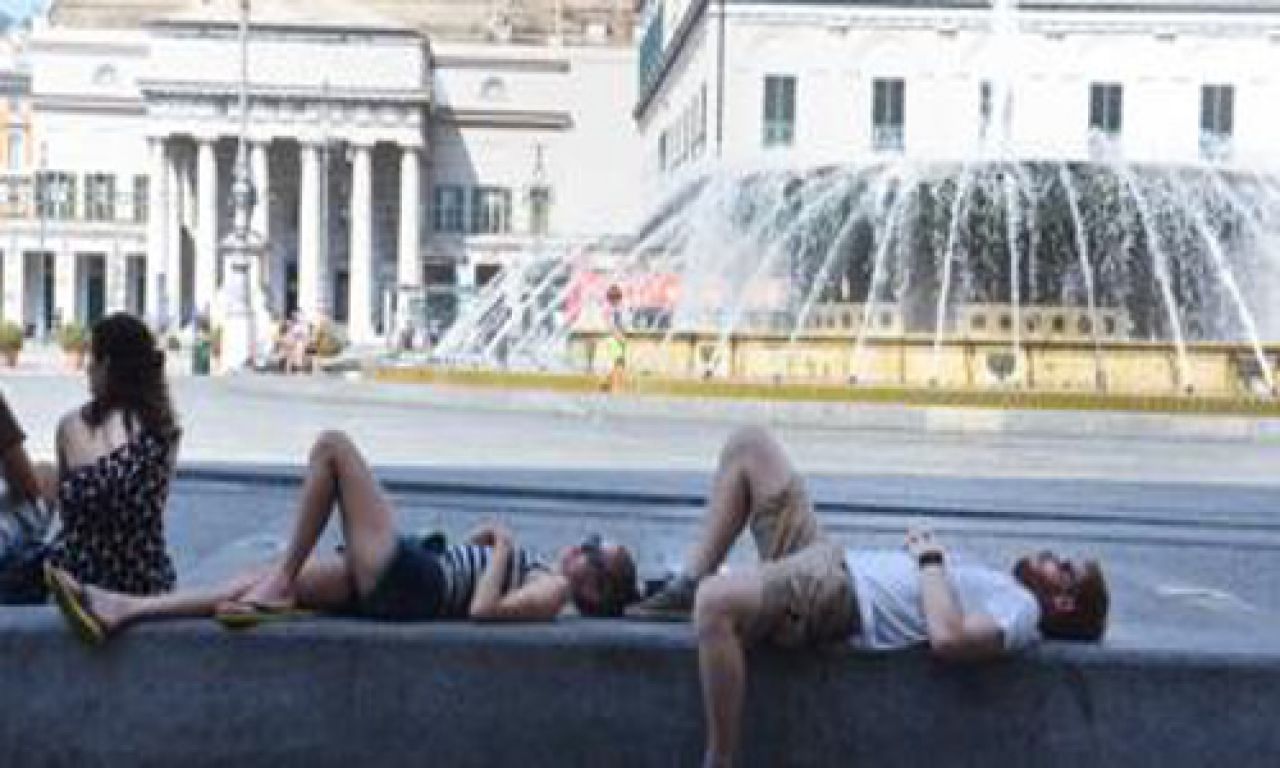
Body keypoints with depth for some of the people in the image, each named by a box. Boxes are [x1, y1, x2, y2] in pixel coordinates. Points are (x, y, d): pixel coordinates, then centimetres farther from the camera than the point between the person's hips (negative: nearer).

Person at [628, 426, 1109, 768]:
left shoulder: (1021, 613, -7)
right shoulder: (1005, 590, 22)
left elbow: (947, 638, -27)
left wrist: (932, 560, -13)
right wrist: (926, 550, 11)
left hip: (840, 596, -10)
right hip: (828, 556, 10)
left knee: (715, 602, -38)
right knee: (749, 444, 8)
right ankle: (688, 587, 3)